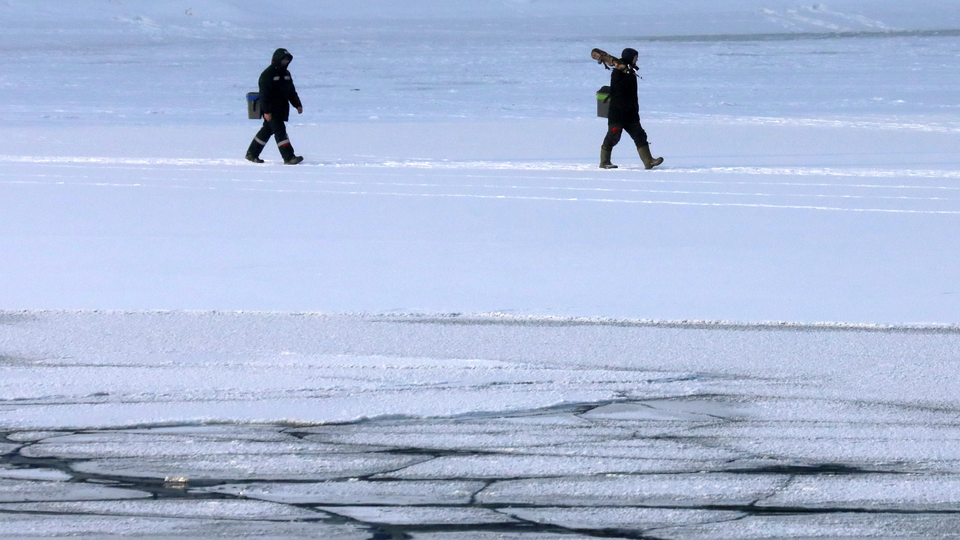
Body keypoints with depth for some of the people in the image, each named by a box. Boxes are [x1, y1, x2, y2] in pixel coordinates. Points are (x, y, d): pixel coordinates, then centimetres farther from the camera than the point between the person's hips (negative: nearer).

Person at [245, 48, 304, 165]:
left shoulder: (286, 74, 14)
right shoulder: (268, 74, -13)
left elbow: (292, 92, 22)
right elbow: (265, 94, -17)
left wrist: (298, 105, 14)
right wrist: (266, 111, -21)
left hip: (281, 110, 9)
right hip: (271, 110, -9)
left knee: (267, 131, 14)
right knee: (280, 131, -13)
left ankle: (251, 154, 25)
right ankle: (289, 157, -16)